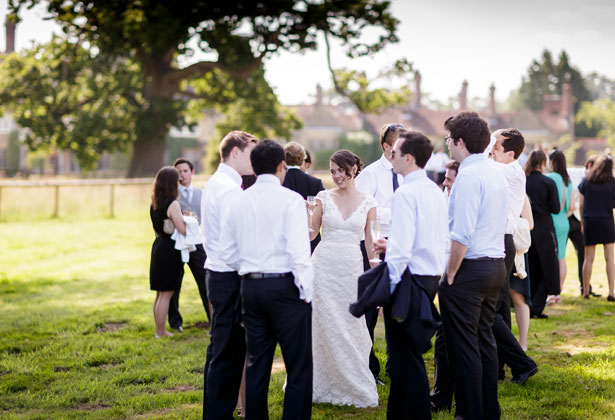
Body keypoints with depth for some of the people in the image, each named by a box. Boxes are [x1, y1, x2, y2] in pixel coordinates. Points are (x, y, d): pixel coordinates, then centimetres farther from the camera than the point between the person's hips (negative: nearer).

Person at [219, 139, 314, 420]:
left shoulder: (239, 202, 8)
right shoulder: (291, 199, -9)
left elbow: (227, 252, 11)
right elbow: (299, 252, -16)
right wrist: (306, 291, -8)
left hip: (251, 287, 6)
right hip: (284, 286, -6)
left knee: (257, 365, 13)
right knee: (299, 367, 0)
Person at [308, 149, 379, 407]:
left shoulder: (367, 202, 4)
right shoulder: (324, 197, 2)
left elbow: (370, 242, 6)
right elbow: (310, 233, 4)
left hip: (352, 268, 0)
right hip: (323, 265, 0)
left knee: (351, 327, 3)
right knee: (324, 326, 2)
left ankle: (357, 388, 18)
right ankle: (322, 385, 17)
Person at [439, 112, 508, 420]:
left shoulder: (468, 176, -16)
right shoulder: (497, 174, 13)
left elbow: (462, 235, -22)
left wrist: (450, 275, -14)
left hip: (470, 268, -9)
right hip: (496, 265, 9)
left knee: (464, 346, -1)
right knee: (485, 340, 17)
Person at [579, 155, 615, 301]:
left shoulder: (586, 182, 4)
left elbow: (581, 205, 5)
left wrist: (583, 222, 14)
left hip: (589, 222, 2)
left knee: (589, 258, 7)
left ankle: (585, 291, 11)